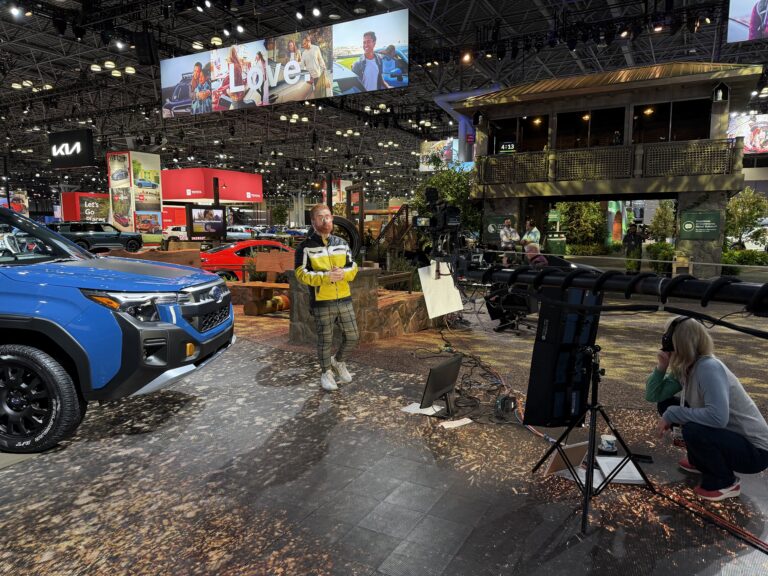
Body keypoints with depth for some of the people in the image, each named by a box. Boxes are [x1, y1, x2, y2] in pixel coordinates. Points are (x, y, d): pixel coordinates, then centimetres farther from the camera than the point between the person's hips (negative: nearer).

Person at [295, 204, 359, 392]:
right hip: (322, 302, -5)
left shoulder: (341, 243, 12)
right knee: (325, 339, 5)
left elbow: (353, 268, 9)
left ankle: (338, 360, 37)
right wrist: (326, 276, -24)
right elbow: (301, 274, -12)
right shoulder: (306, 247, -4)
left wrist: (343, 273, -14)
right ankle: (326, 373, 26)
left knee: (352, 336, 10)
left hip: (344, 299, 5)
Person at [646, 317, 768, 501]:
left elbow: (718, 417, -40)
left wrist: (671, 415, -29)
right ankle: (702, 462, 19)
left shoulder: (709, 368, -28)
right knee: (667, 404, 2)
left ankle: (725, 482, -3)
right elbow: (653, 395, 0)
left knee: (693, 430, -33)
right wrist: (661, 367, -15)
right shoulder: (684, 369, -3)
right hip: (728, 435, 8)